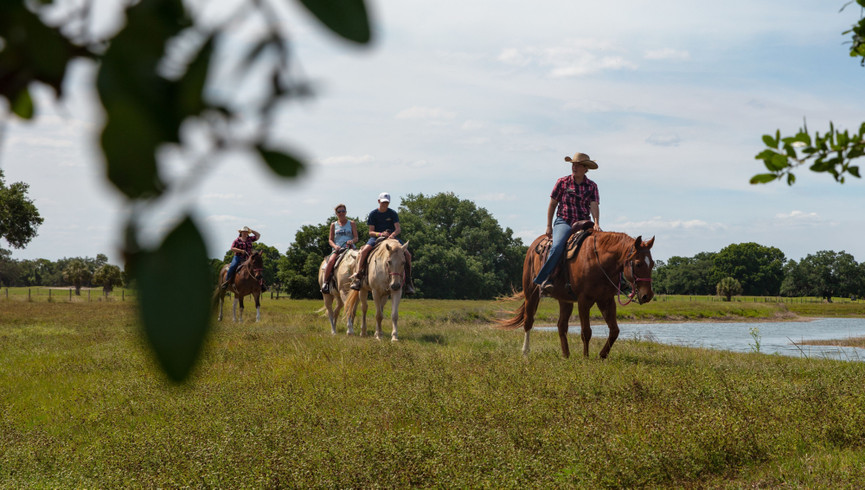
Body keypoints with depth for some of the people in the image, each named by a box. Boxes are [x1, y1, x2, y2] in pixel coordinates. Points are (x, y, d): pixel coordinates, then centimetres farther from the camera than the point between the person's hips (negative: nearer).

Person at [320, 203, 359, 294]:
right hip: (337, 249, 0)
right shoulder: (333, 225, 17)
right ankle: (325, 282, -24)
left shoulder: (351, 223, 14)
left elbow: (356, 238, 6)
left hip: (350, 248, 0)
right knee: (331, 260, -32)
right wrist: (335, 246, -9)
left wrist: (352, 241, -18)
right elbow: (330, 240, 13)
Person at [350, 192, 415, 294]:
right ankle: (358, 278, -26)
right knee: (364, 250, -31)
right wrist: (380, 234, -23)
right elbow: (371, 232, -2)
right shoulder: (373, 214, 1)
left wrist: (393, 234, -29)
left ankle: (408, 281, -4)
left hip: (391, 237, 1)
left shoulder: (393, 213, 3)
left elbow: (398, 228, -6)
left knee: (407, 254, -16)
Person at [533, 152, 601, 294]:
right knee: (557, 246, -31)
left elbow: (594, 206, -3)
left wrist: (596, 223, -22)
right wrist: (549, 227, 4)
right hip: (563, 222, -2)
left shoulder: (592, 186, 9)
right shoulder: (562, 182, 6)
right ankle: (545, 279, -29)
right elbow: (552, 204, 9)